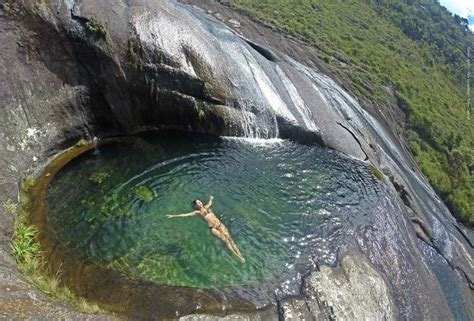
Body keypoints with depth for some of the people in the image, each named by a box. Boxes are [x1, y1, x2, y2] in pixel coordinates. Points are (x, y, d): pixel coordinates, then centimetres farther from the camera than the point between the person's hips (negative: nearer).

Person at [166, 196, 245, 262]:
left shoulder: (206, 207, 17)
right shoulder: (197, 212, 3)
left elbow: (210, 203, 41)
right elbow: (185, 215, -2)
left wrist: (211, 198, 62)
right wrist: (173, 216, -5)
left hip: (219, 224, 4)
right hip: (213, 228, -4)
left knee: (229, 238, -8)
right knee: (225, 240, -14)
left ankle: (240, 254, -8)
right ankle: (238, 256, -13)